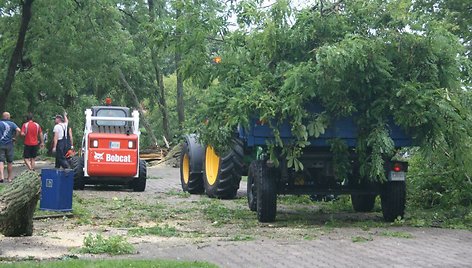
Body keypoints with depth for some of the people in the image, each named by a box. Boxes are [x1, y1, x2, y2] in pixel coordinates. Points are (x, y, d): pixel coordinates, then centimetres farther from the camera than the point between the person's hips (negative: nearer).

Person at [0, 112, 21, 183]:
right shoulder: (12, 124, 0)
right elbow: (18, 130, -15)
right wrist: (15, 138, -1)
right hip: (9, 144, 1)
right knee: (9, 162, 11)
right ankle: (10, 178, 17)